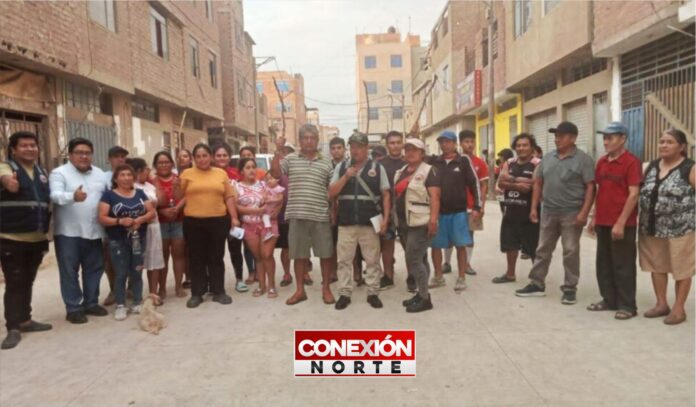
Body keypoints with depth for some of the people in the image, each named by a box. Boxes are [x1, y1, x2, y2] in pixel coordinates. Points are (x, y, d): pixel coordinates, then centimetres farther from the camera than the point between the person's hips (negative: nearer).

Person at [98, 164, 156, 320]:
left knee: (137, 272, 9)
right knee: (121, 273, 1)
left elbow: (152, 212, 5)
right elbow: (102, 218, -9)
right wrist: (120, 221, -24)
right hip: (118, 241, -3)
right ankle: (120, 306, 9)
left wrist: (141, 219, -14)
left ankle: (137, 303, 20)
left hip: (138, 239, 3)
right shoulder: (109, 195, -2)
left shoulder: (140, 193, 9)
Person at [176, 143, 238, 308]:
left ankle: (218, 291, 17)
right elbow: (177, 196, 5)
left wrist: (234, 217, 0)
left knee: (216, 257, 7)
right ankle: (197, 293, 16)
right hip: (193, 222, 0)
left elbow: (229, 197, 7)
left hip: (218, 221, 0)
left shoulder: (221, 173, 7)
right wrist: (177, 183, -13)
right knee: (196, 258, 6)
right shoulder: (187, 173, 4)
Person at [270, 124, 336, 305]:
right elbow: (275, 173, -7)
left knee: (325, 254, 6)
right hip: (297, 215, 0)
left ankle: (326, 289, 21)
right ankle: (300, 290, 22)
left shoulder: (326, 163, 7)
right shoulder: (290, 159, 6)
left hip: (321, 216, 0)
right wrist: (278, 151, -13)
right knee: (299, 255, 9)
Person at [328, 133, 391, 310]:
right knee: (344, 259, 5)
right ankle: (344, 294, 15)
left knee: (372, 260, 6)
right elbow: (331, 194, 3)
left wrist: (385, 219, -4)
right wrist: (345, 177, -9)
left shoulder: (377, 167, 3)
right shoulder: (341, 167, 7)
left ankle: (373, 293, 17)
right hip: (346, 222, 1)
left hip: (370, 222, -1)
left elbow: (386, 195, 4)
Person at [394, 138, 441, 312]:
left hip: (421, 223, -8)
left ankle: (424, 298, 0)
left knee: (413, 260, -10)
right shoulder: (400, 172, 16)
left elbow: (435, 197, -15)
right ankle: (421, 294, 21)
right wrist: (396, 220, 17)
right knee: (420, 259, 14)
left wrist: (433, 220, -24)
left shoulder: (429, 171, -7)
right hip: (406, 223, 8)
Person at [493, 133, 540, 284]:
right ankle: (510, 274, 30)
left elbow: (536, 184, -22)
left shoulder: (537, 164, -8)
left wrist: (512, 179, -15)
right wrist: (518, 185, -18)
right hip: (511, 211, 6)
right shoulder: (509, 163, 10)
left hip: (529, 212, -6)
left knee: (533, 247, 0)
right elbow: (501, 183, -1)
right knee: (510, 243, 16)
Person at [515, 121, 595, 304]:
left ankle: (570, 288, 14)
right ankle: (537, 284, 21)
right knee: (543, 249, 11)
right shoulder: (547, 158, 10)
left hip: (571, 214, -5)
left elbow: (590, 188, -10)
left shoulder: (583, 159, -6)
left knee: (570, 252, 3)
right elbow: (538, 183, 13)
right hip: (548, 212, 5)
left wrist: (584, 213, -18)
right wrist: (534, 207, 7)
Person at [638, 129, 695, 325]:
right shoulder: (651, 166, 9)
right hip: (652, 227, 5)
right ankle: (662, 304, 26)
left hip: (679, 228, -5)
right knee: (656, 266, 12)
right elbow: (639, 190, 13)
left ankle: (679, 308, 16)